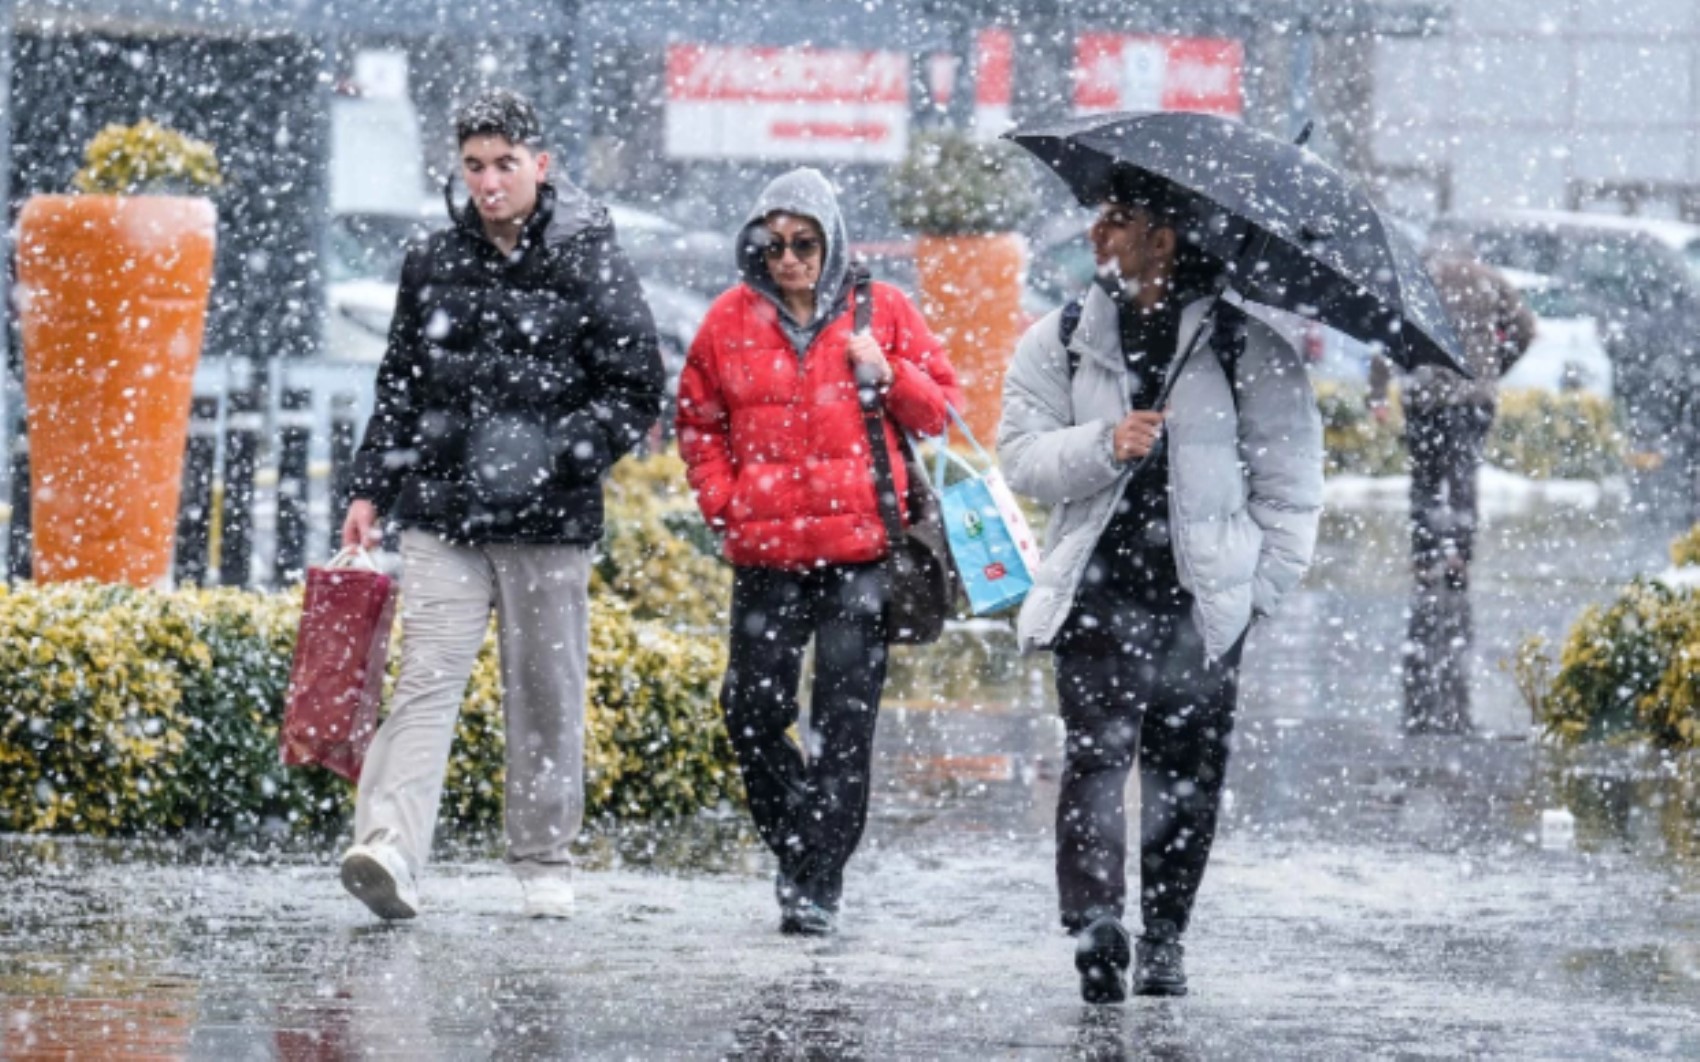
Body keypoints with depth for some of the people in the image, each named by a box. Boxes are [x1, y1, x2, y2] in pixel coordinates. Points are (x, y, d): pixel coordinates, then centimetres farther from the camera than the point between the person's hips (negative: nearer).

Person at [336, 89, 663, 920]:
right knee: (426, 679, -10)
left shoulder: (589, 265, 0)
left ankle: (545, 860, 18)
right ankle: (390, 851, -23)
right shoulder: (433, 265, 11)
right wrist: (372, 491, 11)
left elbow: (637, 392, -2)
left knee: (547, 694, 5)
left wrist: (551, 454, -14)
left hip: (549, 520, -2)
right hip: (442, 515, 2)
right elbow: (399, 387, 19)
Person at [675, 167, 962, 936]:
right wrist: (722, 500, 5)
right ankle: (794, 842, 22)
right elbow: (697, 421, 19)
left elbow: (942, 412, 10)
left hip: (864, 549, -2)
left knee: (843, 719, -5)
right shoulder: (732, 320, 8)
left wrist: (888, 377, -9)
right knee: (753, 709, 0)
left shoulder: (881, 312, 5)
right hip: (766, 551, 2)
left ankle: (818, 883, -2)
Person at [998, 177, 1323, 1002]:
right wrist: (1104, 446, -14)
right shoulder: (1058, 344, 11)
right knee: (1096, 748, -15)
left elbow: (1291, 482, 7)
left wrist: (1262, 586, 0)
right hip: (1098, 587, 0)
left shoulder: (1248, 350, 3)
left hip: (1203, 599, 0)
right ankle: (1094, 924, -25)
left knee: (1187, 771, 3)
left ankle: (1163, 940, 12)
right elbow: (1022, 460, 4)